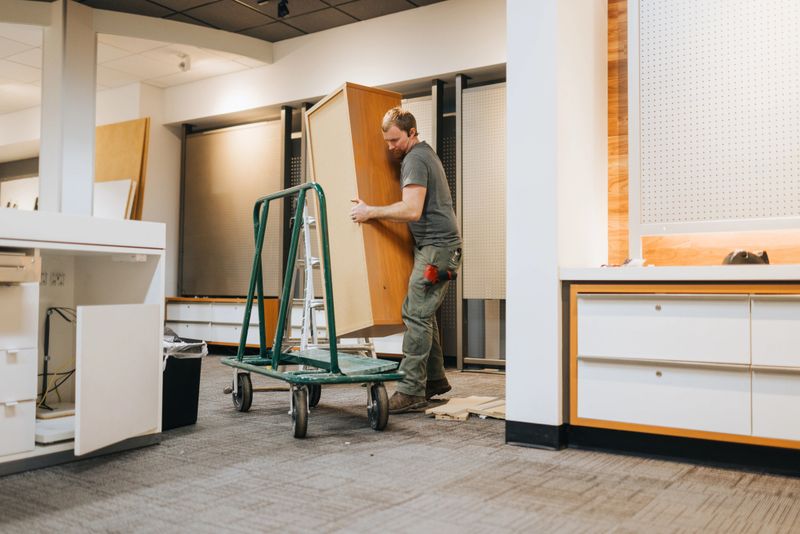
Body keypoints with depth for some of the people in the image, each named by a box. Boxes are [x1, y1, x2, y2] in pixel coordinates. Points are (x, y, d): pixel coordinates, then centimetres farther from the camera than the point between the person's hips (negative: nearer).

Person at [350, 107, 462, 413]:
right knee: (423, 313, 14)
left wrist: (371, 212, -17)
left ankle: (411, 391, -11)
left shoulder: (415, 159, -12)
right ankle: (435, 380, 21)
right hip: (436, 246, 11)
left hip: (437, 246, -11)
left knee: (417, 316, -12)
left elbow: (411, 210, -24)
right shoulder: (424, 153, 21)